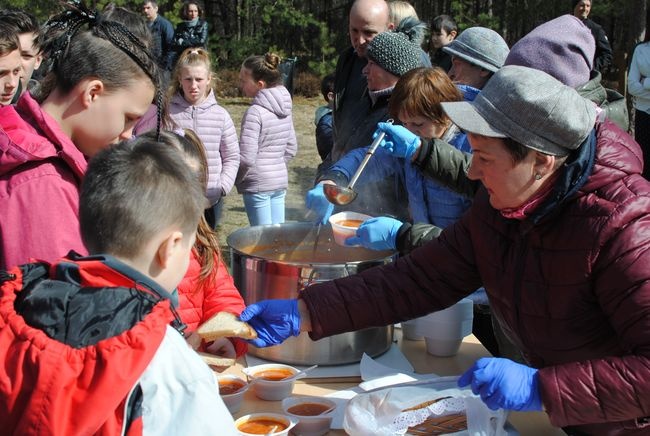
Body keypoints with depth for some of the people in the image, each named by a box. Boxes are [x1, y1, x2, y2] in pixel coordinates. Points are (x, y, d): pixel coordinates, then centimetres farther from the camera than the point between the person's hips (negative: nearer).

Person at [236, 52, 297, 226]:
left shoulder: (254, 112, -16)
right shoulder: (285, 109, 7)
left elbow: (246, 158, -19)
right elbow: (291, 148, 16)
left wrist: (236, 179, -3)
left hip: (257, 185, -8)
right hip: (281, 181, 8)